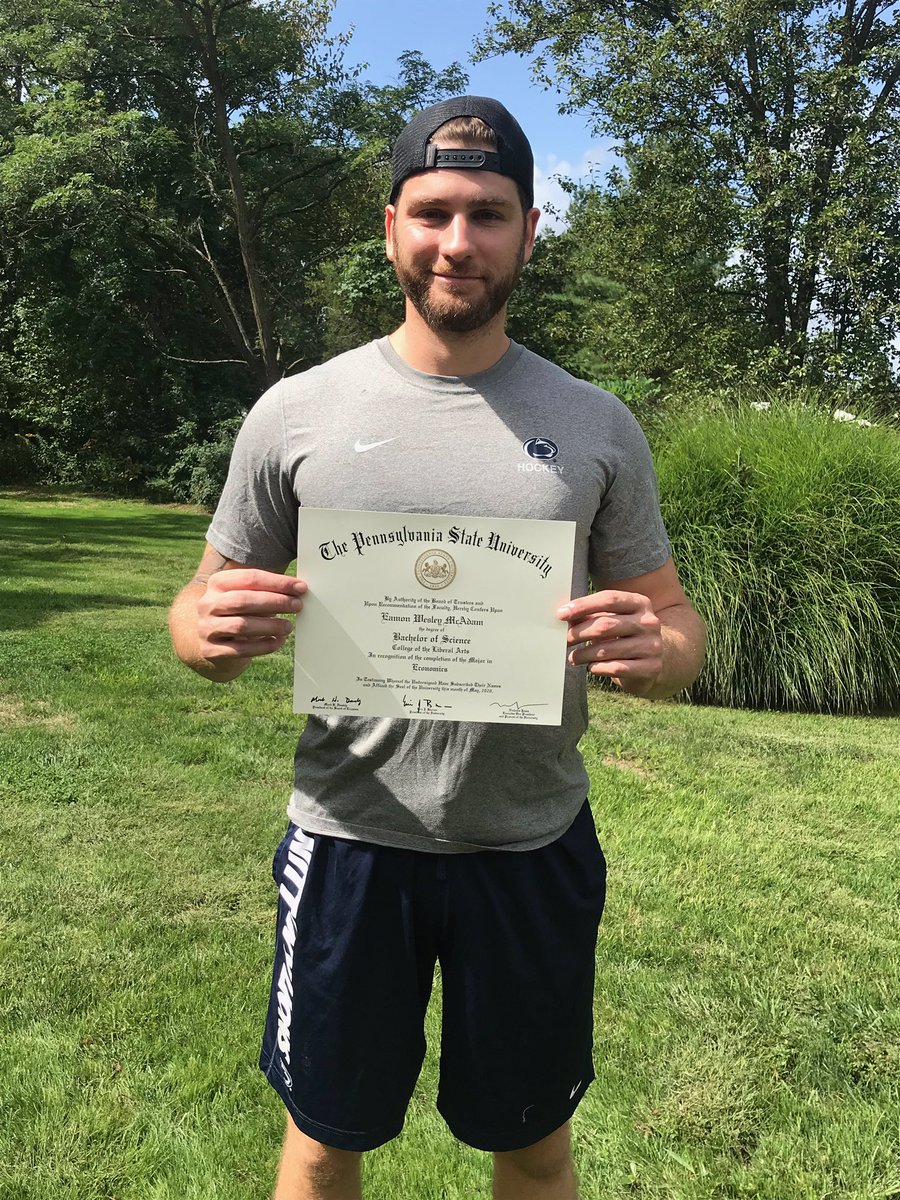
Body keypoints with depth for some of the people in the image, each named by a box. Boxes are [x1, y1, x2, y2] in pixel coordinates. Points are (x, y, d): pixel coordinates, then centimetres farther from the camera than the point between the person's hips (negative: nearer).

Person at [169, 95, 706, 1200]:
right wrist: (207, 631, -21)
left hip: (535, 845, 1)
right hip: (349, 841, 0)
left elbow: (676, 627, 5)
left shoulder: (598, 427, 0)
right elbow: (206, 613, 3)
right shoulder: (296, 412, -3)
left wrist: (655, 650, -19)